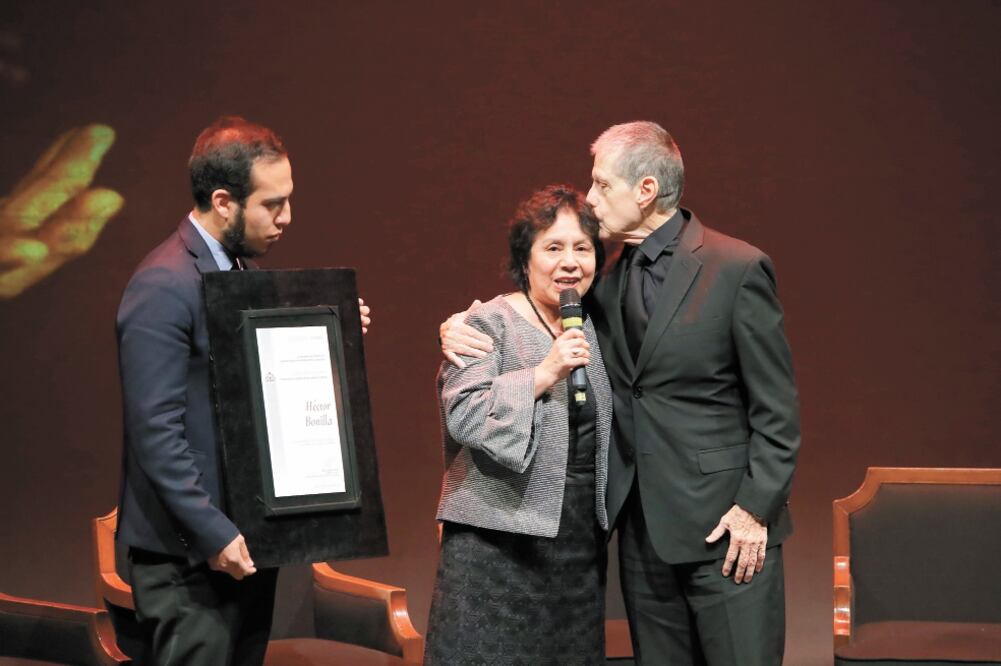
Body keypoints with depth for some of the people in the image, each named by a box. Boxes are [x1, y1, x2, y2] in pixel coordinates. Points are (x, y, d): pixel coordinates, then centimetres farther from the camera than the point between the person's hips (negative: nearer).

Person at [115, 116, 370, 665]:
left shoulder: (242, 271, 12)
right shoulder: (164, 286, -17)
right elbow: (156, 431, -21)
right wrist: (215, 535, -21)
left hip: (245, 540, 9)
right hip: (191, 557, -9)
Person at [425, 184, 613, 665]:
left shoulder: (590, 332, 14)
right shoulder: (489, 324, -6)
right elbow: (462, 415, -19)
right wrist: (543, 374, -22)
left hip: (580, 544, 6)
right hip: (498, 546, -6)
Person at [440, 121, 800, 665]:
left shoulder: (737, 268, -8)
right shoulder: (610, 279, 10)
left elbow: (776, 408, -7)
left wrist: (756, 508, -13)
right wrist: (460, 329, -2)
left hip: (726, 524, -6)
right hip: (643, 526, 6)